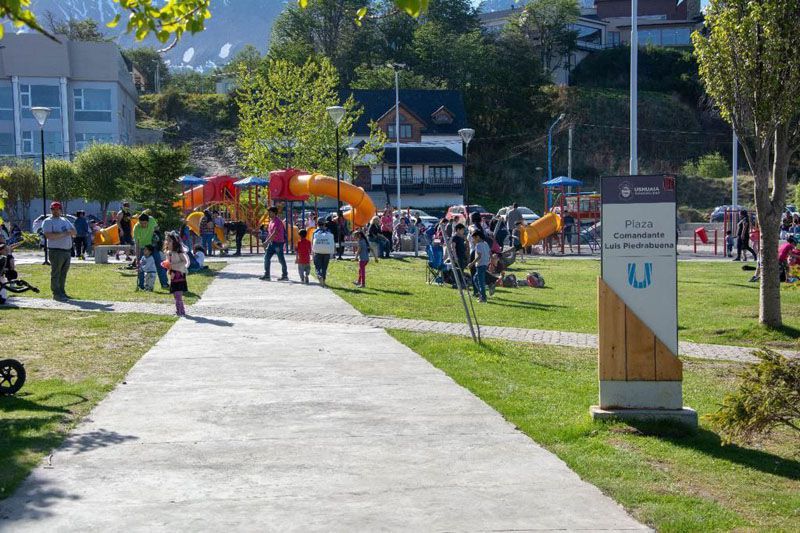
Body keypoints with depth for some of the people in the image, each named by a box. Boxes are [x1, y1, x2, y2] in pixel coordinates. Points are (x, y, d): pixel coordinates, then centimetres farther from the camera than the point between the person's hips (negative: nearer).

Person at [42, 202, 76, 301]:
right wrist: (63, 233, -17)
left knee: (63, 273, 10)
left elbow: (74, 232, 17)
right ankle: (56, 294, -4)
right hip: (56, 251, -7)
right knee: (56, 273, -5)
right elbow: (49, 235, -17)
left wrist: (70, 231, -7)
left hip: (67, 251, 7)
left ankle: (62, 292, 16)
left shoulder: (65, 220, 20)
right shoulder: (48, 222, -2)